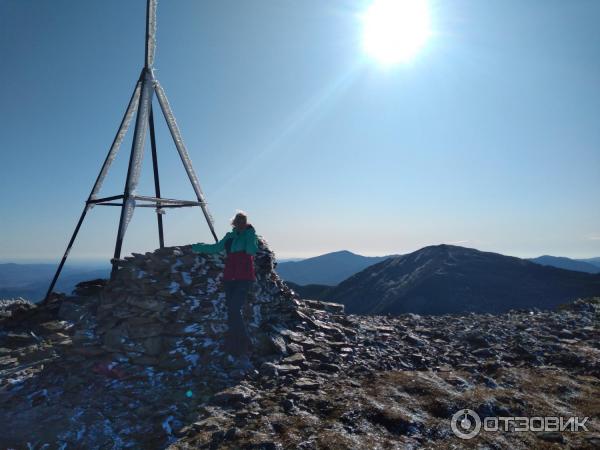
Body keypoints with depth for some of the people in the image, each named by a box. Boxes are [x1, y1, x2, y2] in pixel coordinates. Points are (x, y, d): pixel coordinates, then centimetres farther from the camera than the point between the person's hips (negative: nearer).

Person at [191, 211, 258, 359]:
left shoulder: (250, 234, -4)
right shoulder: (230, 236, 12)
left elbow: (251, 250, -22)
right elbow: (216, 248, 26)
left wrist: (248, 231, -18)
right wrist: (198, 247, 34)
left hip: (244, 278, -6)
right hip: (230, 278, 6)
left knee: (234, 310, -14)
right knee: (231, 311, 8)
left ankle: (243, 345, -1)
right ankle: (233, 345, 20)